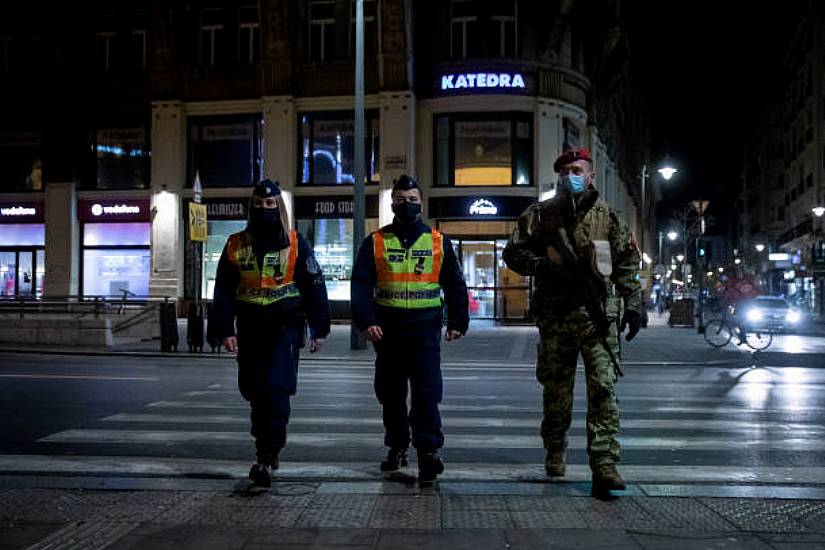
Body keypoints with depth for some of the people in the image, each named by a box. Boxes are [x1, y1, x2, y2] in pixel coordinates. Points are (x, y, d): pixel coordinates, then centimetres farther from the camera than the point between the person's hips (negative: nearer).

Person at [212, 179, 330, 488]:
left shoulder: (295, 243, 1)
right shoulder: (236, 245, 9)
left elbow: (314, 286, 2)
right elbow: (223, 291, 8)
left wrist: (319, 329, 0)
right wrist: (225, 330, -1)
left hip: (285, 328, -4)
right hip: (250, 329, 4)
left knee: (277, 390, -14)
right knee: (254, 391, 11)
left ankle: (267, 457, -12)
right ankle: (267, 447, 29)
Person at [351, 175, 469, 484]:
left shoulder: (438, 242, 9)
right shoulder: (375, 242, 7)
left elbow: (455, 285, 11)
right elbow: (361, 285, 1)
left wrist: (457, 322, 4)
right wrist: (366, 320, -12)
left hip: (425, 327, -1)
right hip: (388, 328, 2)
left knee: (426, 391, -9)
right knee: (391, 392, 10)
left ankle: (429, 451, -8)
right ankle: (397, 447, 24)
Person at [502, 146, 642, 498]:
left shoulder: (607, 216, 8)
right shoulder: (541, 215, 7)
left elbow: (627, 264, 11)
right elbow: (513, 252, 6)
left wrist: (633, 304, 4)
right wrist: (543, 266, -11)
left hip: (599, 316, 0)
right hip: (555, 317, 1)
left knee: (603, 389, -9)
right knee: (556, 390, 10)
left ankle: (604, 465, -10)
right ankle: (555, 453, 29)